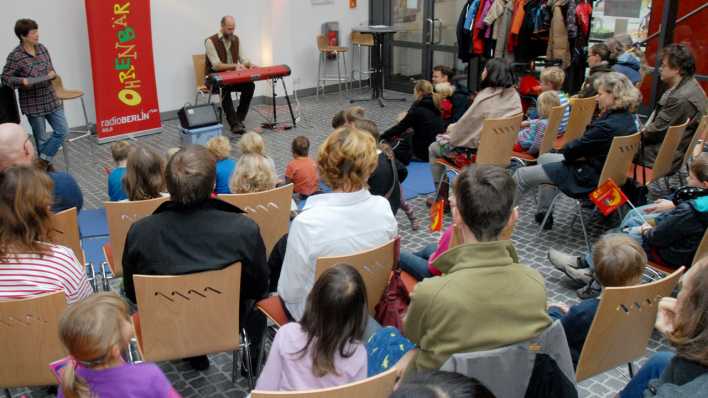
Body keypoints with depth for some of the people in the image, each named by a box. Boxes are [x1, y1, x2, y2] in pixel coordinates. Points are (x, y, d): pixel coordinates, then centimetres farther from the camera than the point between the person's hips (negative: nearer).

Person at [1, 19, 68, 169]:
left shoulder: (42, 48, 2)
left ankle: (43, 161, 19)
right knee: (41, 138, 6)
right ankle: (46, 166, 26)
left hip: (51, 99, 6)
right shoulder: (15, 56, -14)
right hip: (33, 104, -5)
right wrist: (21, 81, -25)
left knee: (63, 130, 6)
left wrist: (52, 74, -8)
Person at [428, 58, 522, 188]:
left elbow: (465, 125, -16)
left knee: (433, 148, 16)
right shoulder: (514, 96, -3)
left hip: (477, 148, -8)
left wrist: (450, 128, 7)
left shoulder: (485, 98, -24)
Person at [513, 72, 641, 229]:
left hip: (589, 178, -10)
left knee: (522, 175, -4)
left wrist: (567, 150, -3)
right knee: (544, 159, 29)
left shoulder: (608, 126, -29)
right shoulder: (628, 119, 1)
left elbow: (570, 152, -23)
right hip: (604, 169, 11)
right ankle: (544, 214, 29)